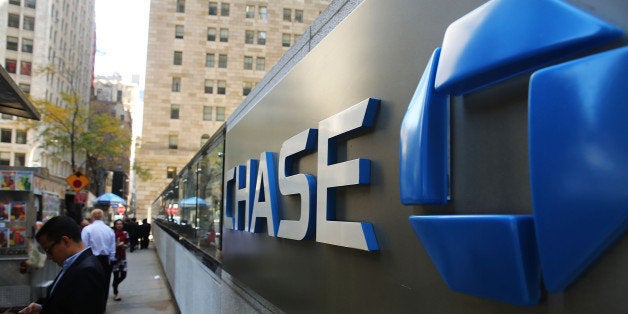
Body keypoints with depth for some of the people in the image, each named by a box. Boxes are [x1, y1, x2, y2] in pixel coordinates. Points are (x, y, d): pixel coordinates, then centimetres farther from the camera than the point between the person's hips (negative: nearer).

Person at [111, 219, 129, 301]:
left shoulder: (125, 233, 3)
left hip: (122, 256, 4)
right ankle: (115, 293, 16)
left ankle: (114, 284, 36)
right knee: (116, 274, 0)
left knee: (123, 274, 4)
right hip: (114, 256, -4)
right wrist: (118, 245, -22)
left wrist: (124, 245, -12)